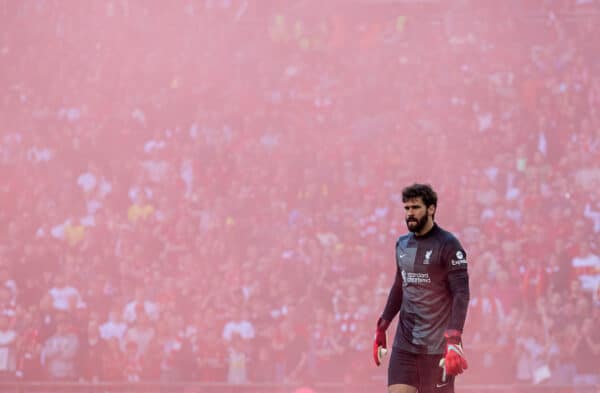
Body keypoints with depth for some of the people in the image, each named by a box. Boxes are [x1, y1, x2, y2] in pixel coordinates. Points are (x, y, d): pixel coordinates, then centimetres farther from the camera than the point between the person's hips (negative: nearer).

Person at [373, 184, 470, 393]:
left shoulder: (448, 245, -8)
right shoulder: (402, 244, 13)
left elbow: (461, 294, -13)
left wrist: (454, 341, -22)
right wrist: (381, 328, 22)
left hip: (437, 346, -6)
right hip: (404, 344, 6)